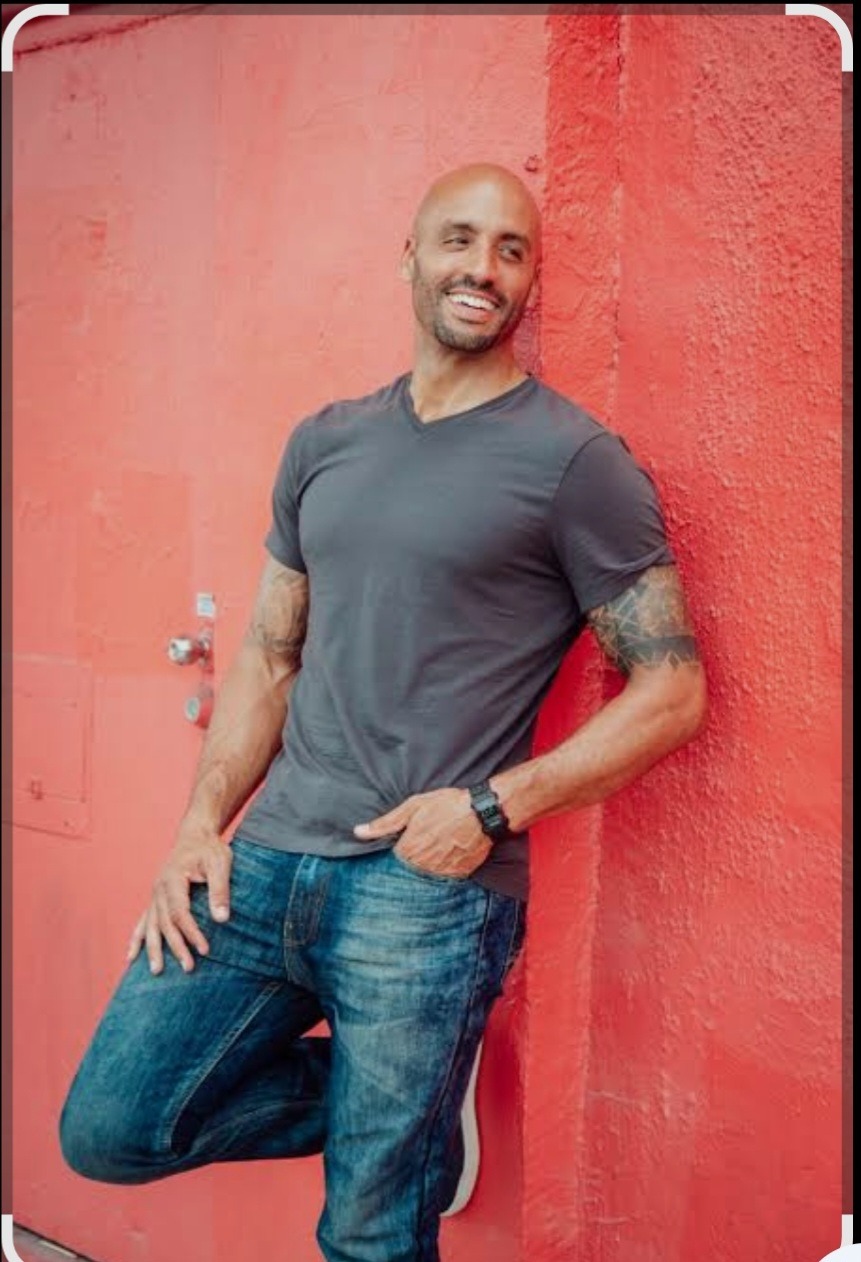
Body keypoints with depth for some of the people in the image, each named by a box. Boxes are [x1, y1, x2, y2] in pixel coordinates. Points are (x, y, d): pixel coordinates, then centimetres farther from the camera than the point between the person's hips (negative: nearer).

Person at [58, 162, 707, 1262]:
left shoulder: (575, 460, -5)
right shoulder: (323, 445, 12)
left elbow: (672, 691, -5)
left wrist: (495, 807, -14)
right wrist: (201, 824, 4)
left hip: (429, 897, -5)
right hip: (263, 865, 6)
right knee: (107, 1132, 6)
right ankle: (385, 1108, 22)